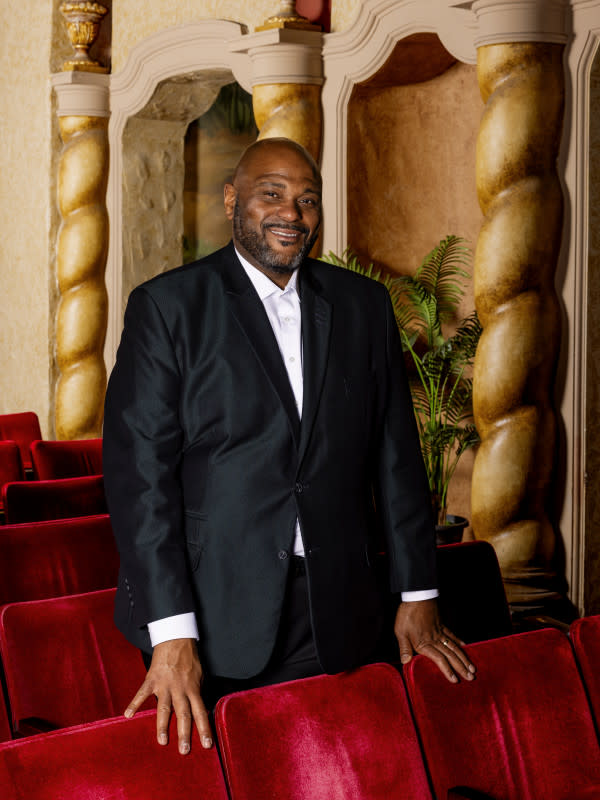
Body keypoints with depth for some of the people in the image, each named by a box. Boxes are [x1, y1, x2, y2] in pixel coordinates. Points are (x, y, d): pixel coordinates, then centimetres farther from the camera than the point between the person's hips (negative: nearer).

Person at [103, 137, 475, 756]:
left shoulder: (363, 305, 10)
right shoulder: (167, 306, -3)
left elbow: (396, 453, 11)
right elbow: (140, 467, -10)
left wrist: (416, 596, 8)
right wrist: (171, 635, -17)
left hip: (337, 622, 3)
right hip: (211, 615, -3)